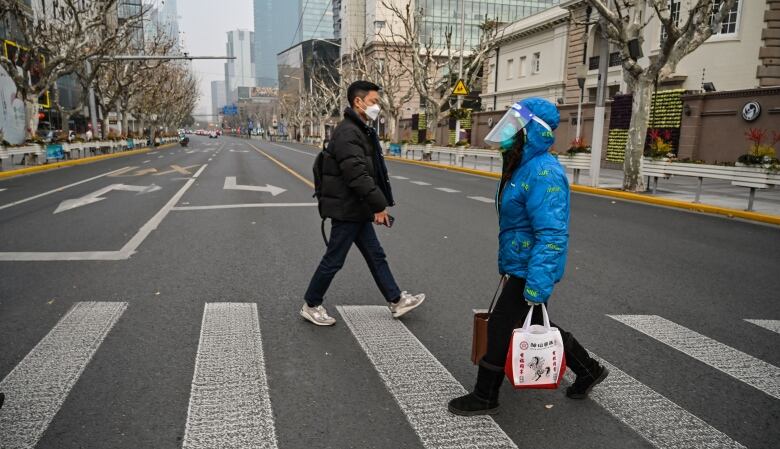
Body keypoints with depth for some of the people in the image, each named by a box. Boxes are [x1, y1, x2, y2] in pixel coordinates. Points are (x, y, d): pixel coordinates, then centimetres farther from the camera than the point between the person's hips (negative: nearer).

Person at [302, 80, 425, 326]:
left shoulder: (361, 131, 15)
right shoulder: (347, 132, -19)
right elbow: (357, 175, -27)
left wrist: (377, 205, 15)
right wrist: (379, 205, -23)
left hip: (358, 209, 10)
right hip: (346, 209, -10)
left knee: (376, 255, 15)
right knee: (334, 260, 1)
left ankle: (396, 301, 25)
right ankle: (311, 305, 17)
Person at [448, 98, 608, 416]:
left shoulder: (543, 174, -24)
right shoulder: (523, 167, 8)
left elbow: (552, 235, -30)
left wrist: (537, 285, -31)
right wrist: (506, 264, 24)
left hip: (531, 269, -10)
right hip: (520, 264, 10)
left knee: (500, 327, 0)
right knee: (537, 324, 22)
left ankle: (484, 398, 18)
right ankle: (588, 371, 40)